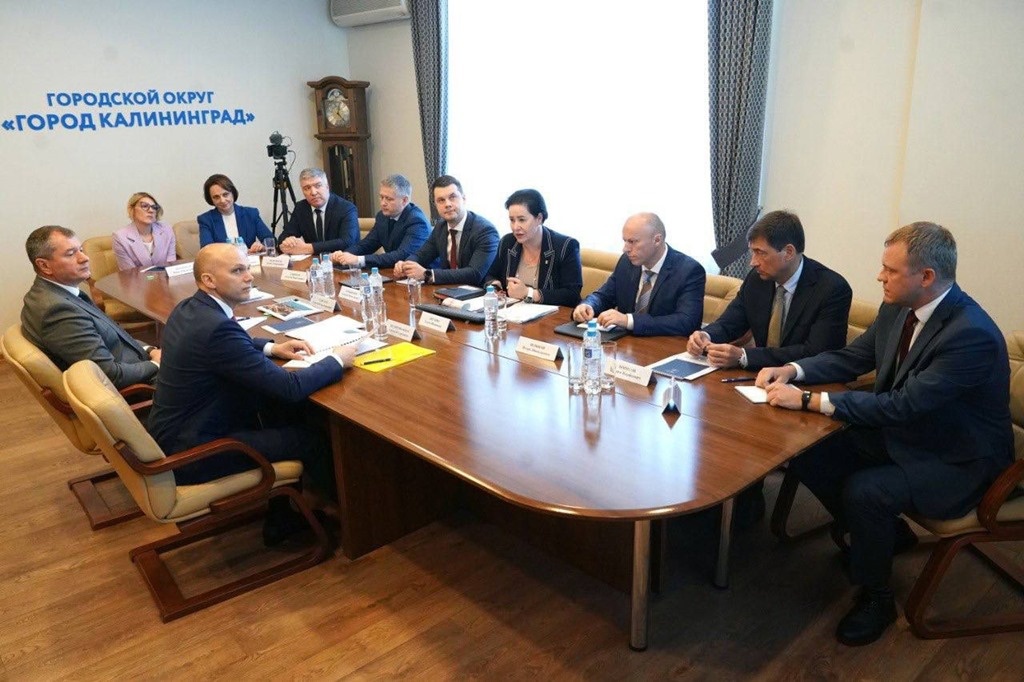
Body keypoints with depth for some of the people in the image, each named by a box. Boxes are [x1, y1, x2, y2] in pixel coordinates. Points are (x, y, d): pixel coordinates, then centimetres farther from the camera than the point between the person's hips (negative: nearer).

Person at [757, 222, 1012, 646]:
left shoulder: (973, 335, -29)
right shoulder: (898, 308, -4)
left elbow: (904, 404, -33)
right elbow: (852, 357, 7)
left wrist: (810, 400, -32)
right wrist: (792, 371, -11)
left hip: (957, 461, -8)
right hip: (900, 434, 8)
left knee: (863, 490, -29)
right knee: (809, 453, -5)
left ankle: (875, 598, -2)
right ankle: (884, 534, 17)